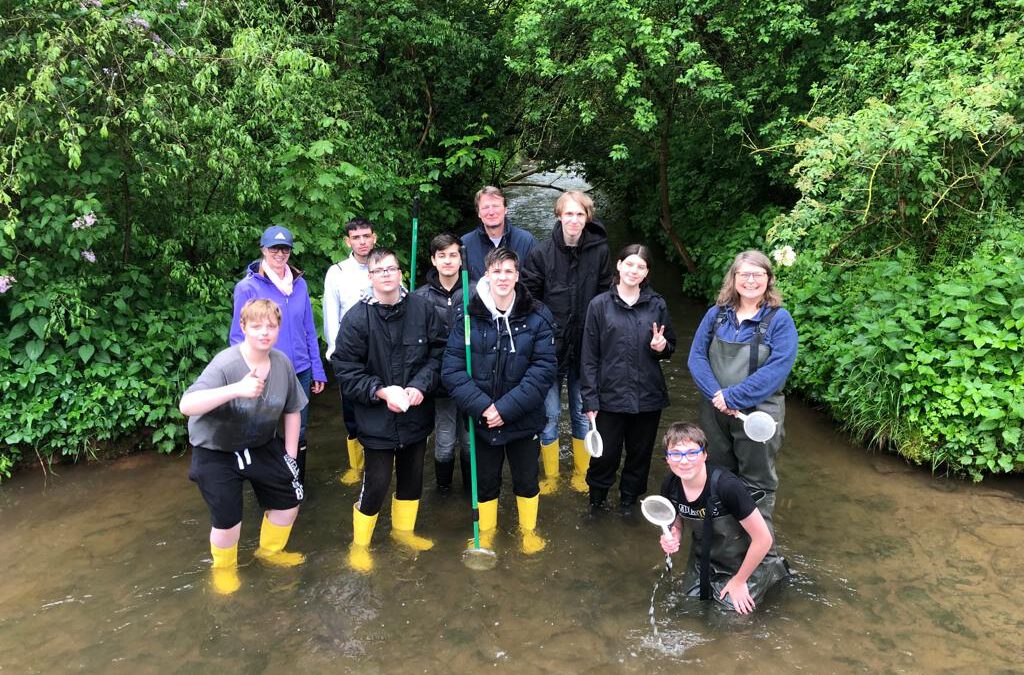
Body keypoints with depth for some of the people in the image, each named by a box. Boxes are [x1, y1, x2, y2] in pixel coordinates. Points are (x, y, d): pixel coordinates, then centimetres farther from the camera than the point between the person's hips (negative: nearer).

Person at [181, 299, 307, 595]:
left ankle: (270, 550, 42)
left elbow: (292, 410, 1)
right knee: (228, 518, -7)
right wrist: (237, 390, -51)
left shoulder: (283, 363, -13)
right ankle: (224, 568, 28)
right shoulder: (225, 365, -29)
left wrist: (290, 455, 2)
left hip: (262, 445, 5)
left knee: (289, 498, 11)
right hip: (216, 452, -5)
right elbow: (186, 405, -41)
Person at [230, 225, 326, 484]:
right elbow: (238, 336, -6)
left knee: (298, 434, 15)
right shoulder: (247, 287, -8)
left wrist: (318, 371, 6)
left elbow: (309, 330, 7)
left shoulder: (299, 283, 3)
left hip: (301, 372, 3)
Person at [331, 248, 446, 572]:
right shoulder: (357, 318, -14)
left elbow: (438, 352, -1)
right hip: (377, 420, -3)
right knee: (376, 483, 3)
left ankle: (403, 530, 45)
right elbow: (346, 370, -11)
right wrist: (381, 391, -20)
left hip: (416, 415, 4)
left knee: (412, 477, 20)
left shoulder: (422, 308, -8)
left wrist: (421, 386, -14)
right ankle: (359, 543, 29)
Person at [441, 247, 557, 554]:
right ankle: (486, 532, 42)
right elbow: (451, 368, -10)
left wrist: (507, 408, -20)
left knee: (526, 479, 17)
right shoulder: (469, 316, -9)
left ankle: (528, 529, 43)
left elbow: (544, 368, -14)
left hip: (523, 419, 0)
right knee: (486, 480, 17)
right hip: (482, 419, 1)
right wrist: (481, 406, -21)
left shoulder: (537, 317, -10)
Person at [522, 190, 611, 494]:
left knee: (582, 412, 14)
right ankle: (550, 476, 25)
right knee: (550, 413, 7)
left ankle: (580, 474, 31)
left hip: (585, 347, 1)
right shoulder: (542, 252, -8)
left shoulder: (599, 250, -3)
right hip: (550, 346, -1)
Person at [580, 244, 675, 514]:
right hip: (610, 396, -2)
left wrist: (662, 347, -10)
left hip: (648, 397, 2)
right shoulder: (600, 305, -2)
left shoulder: (657, 305, 4)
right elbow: (589, 357, -2)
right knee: (605, 454, 5)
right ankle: (596, 498, 31)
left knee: (640, 453, 14)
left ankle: (629, 498, 37)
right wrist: (590, 399, -6)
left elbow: (670, 348, 14)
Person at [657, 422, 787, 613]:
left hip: (743, 559, -5)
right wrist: (672, 538, -22)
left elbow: (763, 538, -26)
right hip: (704, 554, 5)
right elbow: (677, 524, 3)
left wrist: (739, 580, -14)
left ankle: (773, 569, 16)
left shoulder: (726, 486, -35)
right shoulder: (669, 486, -18)